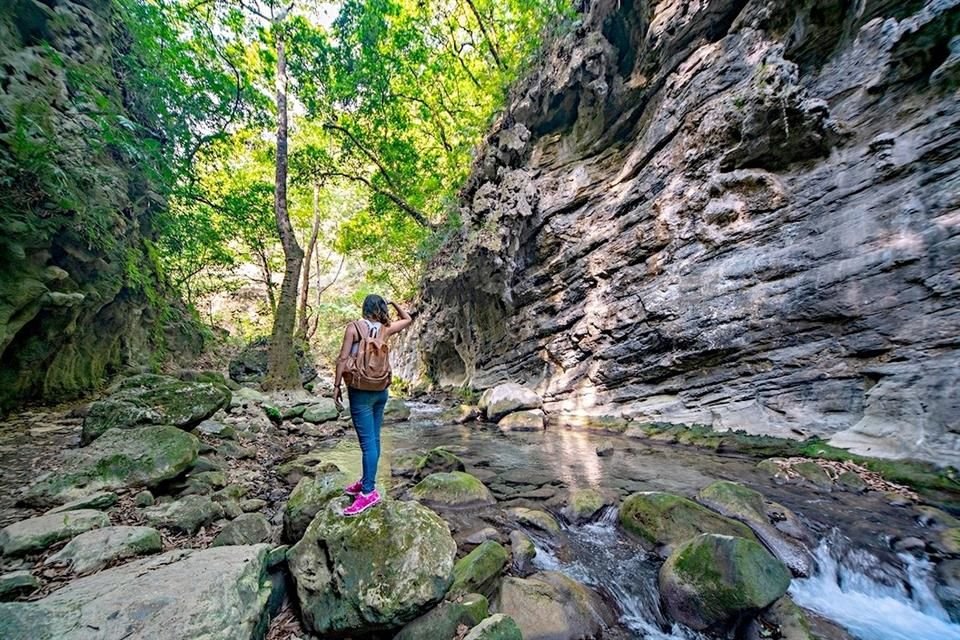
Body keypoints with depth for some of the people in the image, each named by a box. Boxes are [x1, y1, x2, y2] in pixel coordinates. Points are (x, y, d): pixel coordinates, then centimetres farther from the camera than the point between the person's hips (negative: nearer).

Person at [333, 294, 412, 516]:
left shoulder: (354, 327, -7)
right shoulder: (386, 329, 5)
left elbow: (343, 358, -12)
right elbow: (408, 319, 22)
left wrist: (336, 385, -6)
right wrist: (393, 303, 19)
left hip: (361, 391, -5)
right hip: (381, 389, 5)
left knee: (367, 441, -5)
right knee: (374, 438, 14)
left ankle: (369, 492, 0)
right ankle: (367, 481, 28)